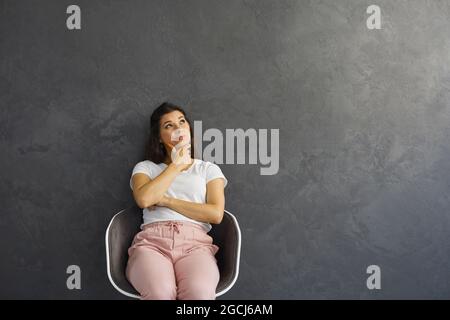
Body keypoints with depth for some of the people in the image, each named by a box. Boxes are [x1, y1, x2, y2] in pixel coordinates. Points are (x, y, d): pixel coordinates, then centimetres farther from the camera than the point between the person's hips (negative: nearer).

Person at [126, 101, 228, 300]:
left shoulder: (208, 169, 22)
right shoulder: (145, 167, 22)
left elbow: (216, 214, 4)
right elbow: (144, 199, -3)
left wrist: (167, 201, 1)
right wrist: (176, 165, 7)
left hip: (195, 243, 0)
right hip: (152, 241, 0)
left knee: (200, 293, -37)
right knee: (160, 293, -37)